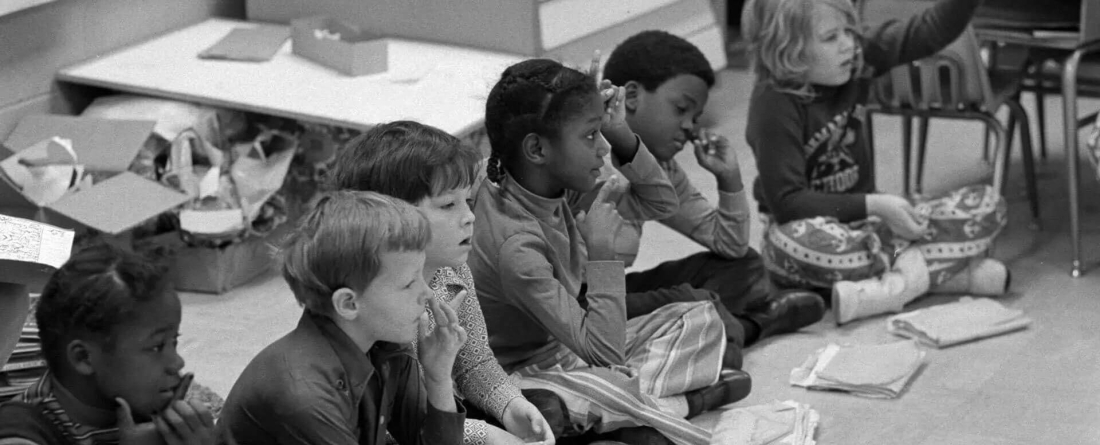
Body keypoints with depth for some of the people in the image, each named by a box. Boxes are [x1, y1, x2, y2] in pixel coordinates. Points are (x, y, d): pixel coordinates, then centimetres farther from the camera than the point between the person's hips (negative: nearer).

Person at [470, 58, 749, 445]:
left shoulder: (558, 188, -5)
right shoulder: (516, 245, -30)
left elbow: (660, 204, 9)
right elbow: (605, 351, -28)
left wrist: (621, 135, -6)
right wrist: (601, 249, -30)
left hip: (571, 346, 10)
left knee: (701, 319, 5)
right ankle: (682, 404, -13)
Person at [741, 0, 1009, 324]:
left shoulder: (856, 58, -5)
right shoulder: (774, 105, -20)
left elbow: (931, 31, -8)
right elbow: (786, 201, -23)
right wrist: (874, 205, -26)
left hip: (867, 224, 6)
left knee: (986, 204, -7)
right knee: (796, 243, -43)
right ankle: (952, 271, -30)